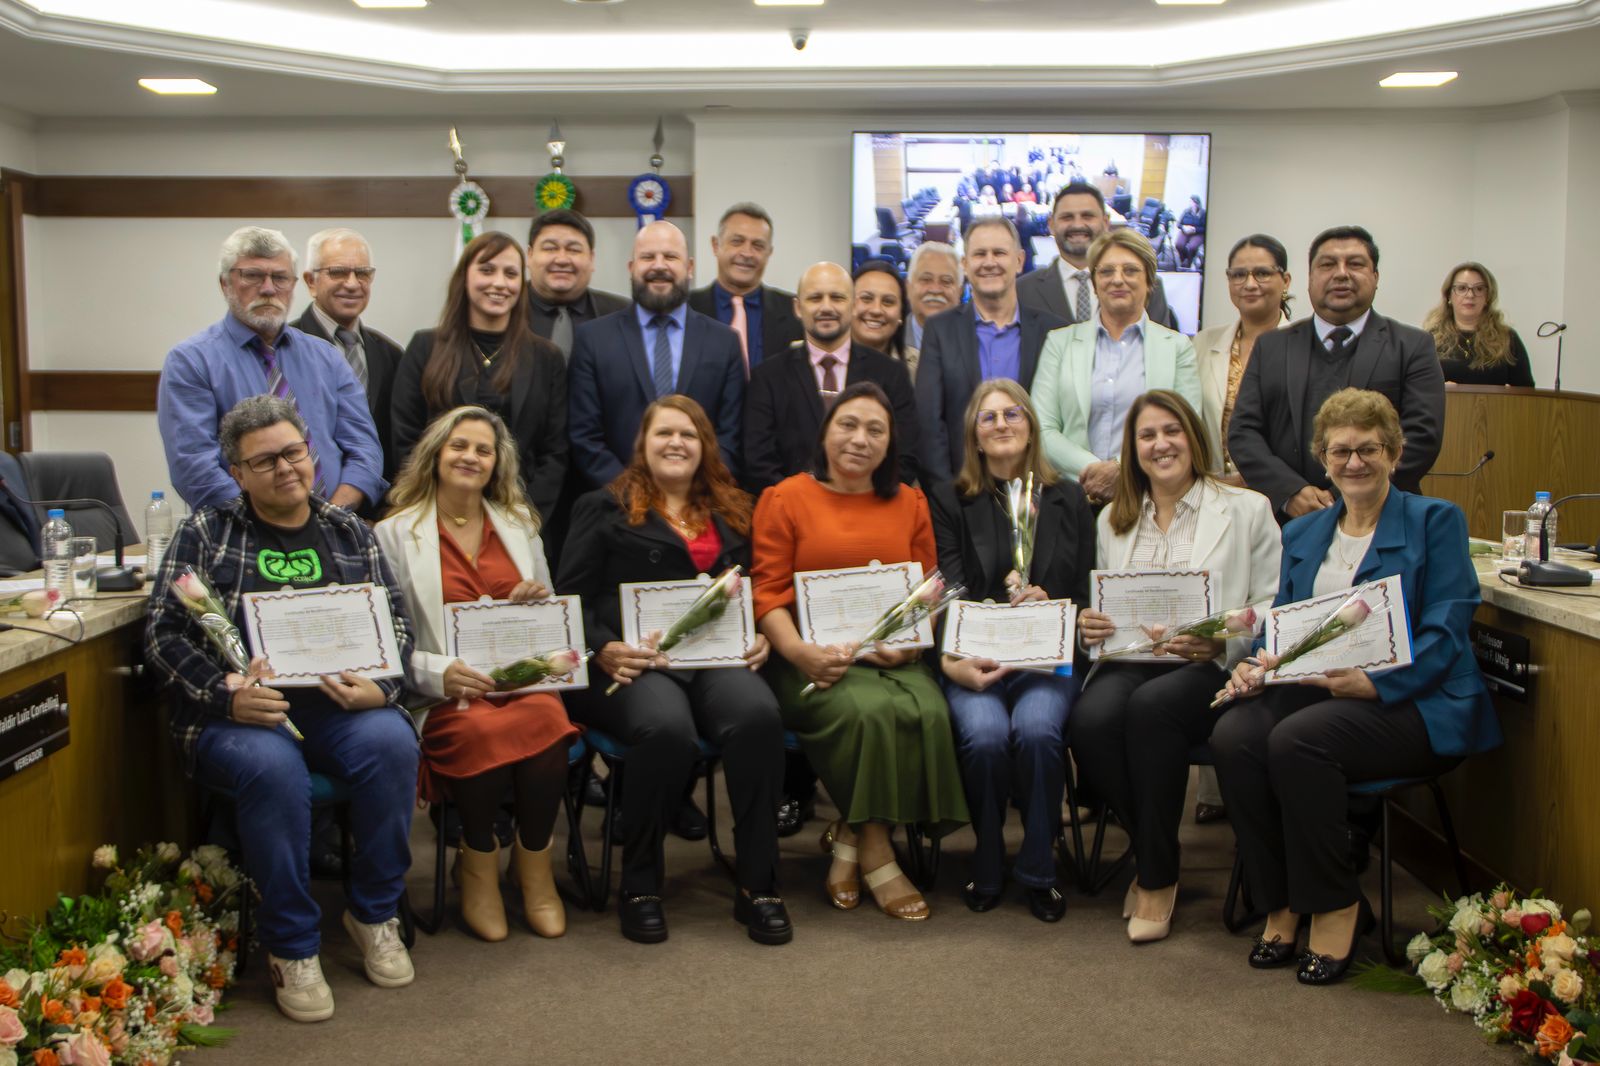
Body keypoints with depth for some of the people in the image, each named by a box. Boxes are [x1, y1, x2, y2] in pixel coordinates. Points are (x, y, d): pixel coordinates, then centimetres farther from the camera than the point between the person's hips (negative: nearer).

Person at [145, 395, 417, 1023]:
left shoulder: (350, 534, 16)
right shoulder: (205, 533, 9)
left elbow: (395, 623, 11)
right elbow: (165, 632, 1)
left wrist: (379, 688, -10)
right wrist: (225, 694, -17)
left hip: (340, 703, 2)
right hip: (241, 713, -2)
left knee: (391, 742, -30)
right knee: (272, 767, -36)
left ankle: (374, 912, -8)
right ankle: (290, 945, -15)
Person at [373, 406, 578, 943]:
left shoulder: (519, 523, 20)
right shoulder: (395, 533, 6)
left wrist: (536, 604, 0)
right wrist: (438, 673, -22)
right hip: (446, 691, -3)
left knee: (545, 717, -32)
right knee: (480, 731, -36)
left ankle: (533, 860, -12)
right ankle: (479, 863, -9)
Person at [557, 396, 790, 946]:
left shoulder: (731, 513, 26)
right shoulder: (604, 509, 15)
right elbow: (571, 598, 7)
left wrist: (758, 637, 3)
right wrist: (604, 649, -12)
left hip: (716, 655, 3)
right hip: (633, 661, -3)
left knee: (758, 715, -32)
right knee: (667, 729, -37)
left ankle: (758, 885, -20)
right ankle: (640, 886, -15)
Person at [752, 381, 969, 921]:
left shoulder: (910, 504, 18)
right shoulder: (785, 498, 8)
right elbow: (768, 592, 0)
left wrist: (908, 644, -8)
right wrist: (798, 650, -17)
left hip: (894, 658, 3)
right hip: (815, 662, -3)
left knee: (928, 712, -29)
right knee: (866, 710, -34)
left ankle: (848, 839, -10)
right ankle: (875, 853, -14)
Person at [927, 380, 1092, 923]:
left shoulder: (1068, 501, 18)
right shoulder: (948, 501, 13)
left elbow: (1084, 594, 14)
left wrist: (1049, 608, -9)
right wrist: (951, 661, -16)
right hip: (973, 657, -1)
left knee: (1037, 728, -32)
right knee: (985, 733, -32)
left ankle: (1038, 871, -10)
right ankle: (986, 870, -5)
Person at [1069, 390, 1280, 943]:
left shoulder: (1247, 509, 9)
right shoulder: (1113, 519, 22)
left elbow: (1272, 608, 2)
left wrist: (1220, 643, -17)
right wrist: (1088, 624, 0)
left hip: (1210, 669, -3)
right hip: (1128, 660, 3)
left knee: (1150, 707, -37)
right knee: (1090, 720, -32)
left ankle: (1157, 876, -18)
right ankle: (1150, 844, -6)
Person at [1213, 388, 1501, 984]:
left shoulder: (1435, 522, 4)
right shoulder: (1301, 534, 19)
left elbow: (1444, 636, -7)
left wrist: (1373, 683, -23)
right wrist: (1255, 667, -10)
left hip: (1414, 705, -4)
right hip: (1314, 690, 5)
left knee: (1297, 740, -34)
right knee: (1233, 737, -27)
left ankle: (1336, 906, -15)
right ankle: (1280, 904, -11)